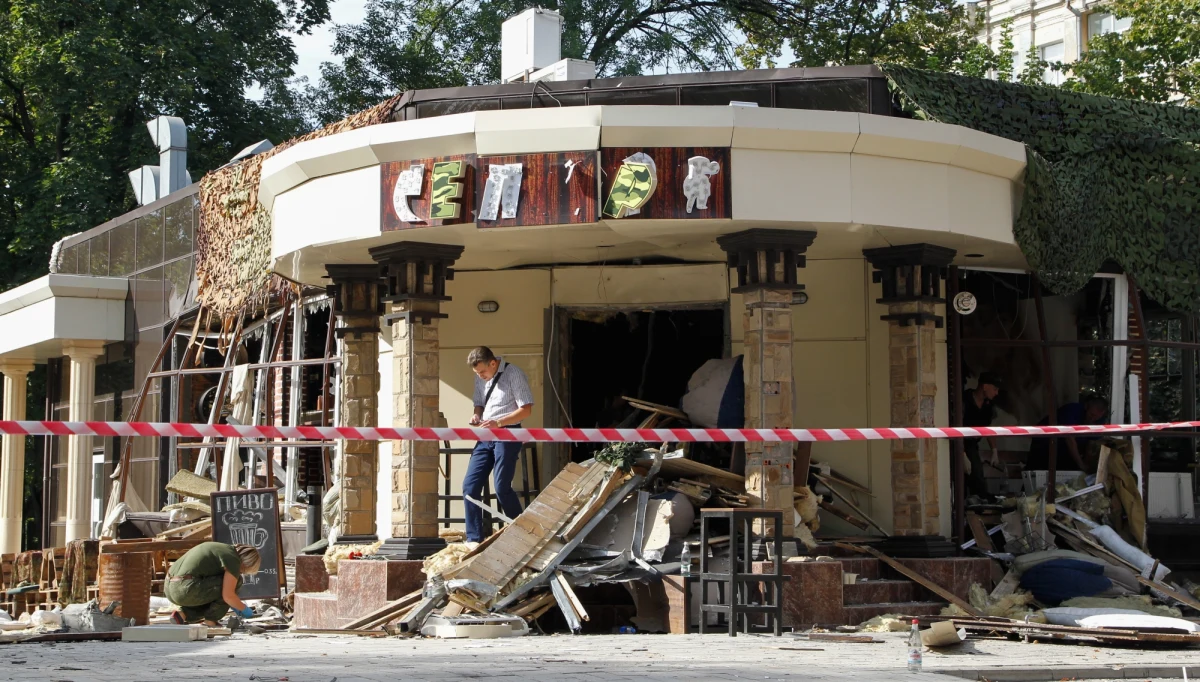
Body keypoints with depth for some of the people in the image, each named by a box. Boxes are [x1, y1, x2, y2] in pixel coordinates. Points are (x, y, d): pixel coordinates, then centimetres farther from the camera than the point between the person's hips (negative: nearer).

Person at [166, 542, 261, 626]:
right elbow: (228, 595, -10)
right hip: (186, 590, -10)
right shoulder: (234, 560, -6)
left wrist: (234, 605, 35)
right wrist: (243, 609, 7)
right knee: (235, 580, 0)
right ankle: (210, 621, 2)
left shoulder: (223, 549, 22)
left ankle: (182, 615, 11)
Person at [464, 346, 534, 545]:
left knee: (502, 487, -11)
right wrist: (477, 415, -1)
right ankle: (474, 539, 4)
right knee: (470, 485, -1)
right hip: (486, 437, 7)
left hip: (507, 435, -7)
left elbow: (526, 409, -13)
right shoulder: (480, 378, 10)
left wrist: (498, 422, -22)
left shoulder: (513, 374, -10)